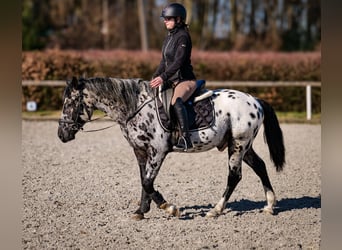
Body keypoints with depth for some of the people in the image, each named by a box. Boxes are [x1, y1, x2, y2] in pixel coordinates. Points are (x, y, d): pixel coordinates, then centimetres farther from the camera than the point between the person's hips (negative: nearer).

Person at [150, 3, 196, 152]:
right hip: (172, 80, 11)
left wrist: (163, 77, -27)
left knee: (176, 101, -38)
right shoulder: (169, 37, 16)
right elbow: (164, 61, 19)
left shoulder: (183, 36, -12)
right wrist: (155, 77, 7)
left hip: (185, 80, -11)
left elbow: (178, 61, -21)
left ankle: (185, 139, -46)